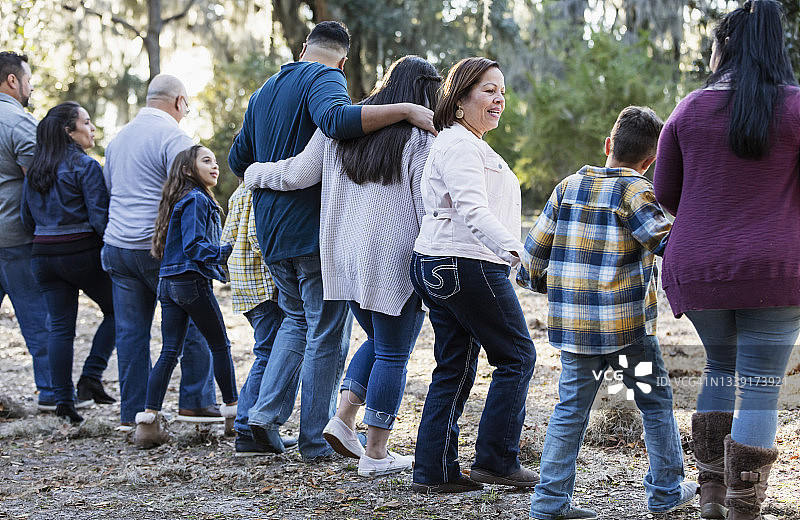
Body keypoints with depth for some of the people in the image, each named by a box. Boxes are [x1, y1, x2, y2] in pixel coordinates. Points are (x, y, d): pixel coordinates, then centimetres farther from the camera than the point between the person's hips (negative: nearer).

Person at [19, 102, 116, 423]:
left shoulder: (35, 170, 10)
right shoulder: (85, 166, -10)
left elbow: (27, 218, 14)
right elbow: (99, 216, -15)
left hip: (43, 254, 6)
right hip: (82, 252, -6)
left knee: (60, 326, 7)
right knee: (116, 311, 12)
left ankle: (63, 399, 4)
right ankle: (92, 376, 1)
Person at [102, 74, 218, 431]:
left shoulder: (119, 138, 17)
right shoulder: (173, 137, -9)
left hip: (117, 247, 7)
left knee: (130, 331, 7)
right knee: (194, 323, 6)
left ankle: (132, 412, 9)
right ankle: (195, 401, 7)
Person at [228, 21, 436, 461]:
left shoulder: (264, 91, 18)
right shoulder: (324, 78, -9)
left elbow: (239, 160, 26)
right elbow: (338, 120, -32)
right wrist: (405, 110, -33)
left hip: (272, 234, 8)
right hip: (317, 230, -8)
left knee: (297, 319, 23)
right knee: (327, 334, 1)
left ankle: (266, 411, 8)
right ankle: (317, 439, 4)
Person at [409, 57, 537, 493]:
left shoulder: (465, 144, 24)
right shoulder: (459, 145, -12)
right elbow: (472, 209, -26)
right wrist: (511, 248, -39)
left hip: (439, 268, 11)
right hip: (469, 265, -11)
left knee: (454, 368, 10)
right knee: (517, 356, -2)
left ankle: (433, 470, 9)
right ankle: (496, 461, 1)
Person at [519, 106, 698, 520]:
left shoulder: (568, 187, 7)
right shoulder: (634, 191, -9)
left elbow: (534, 250, 10)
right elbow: (665, 241, -19)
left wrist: (539, 281, 27)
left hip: (572, 325, 4)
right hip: (628, 328, -4)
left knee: (570, 409, 10)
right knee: (655, 404, 13)